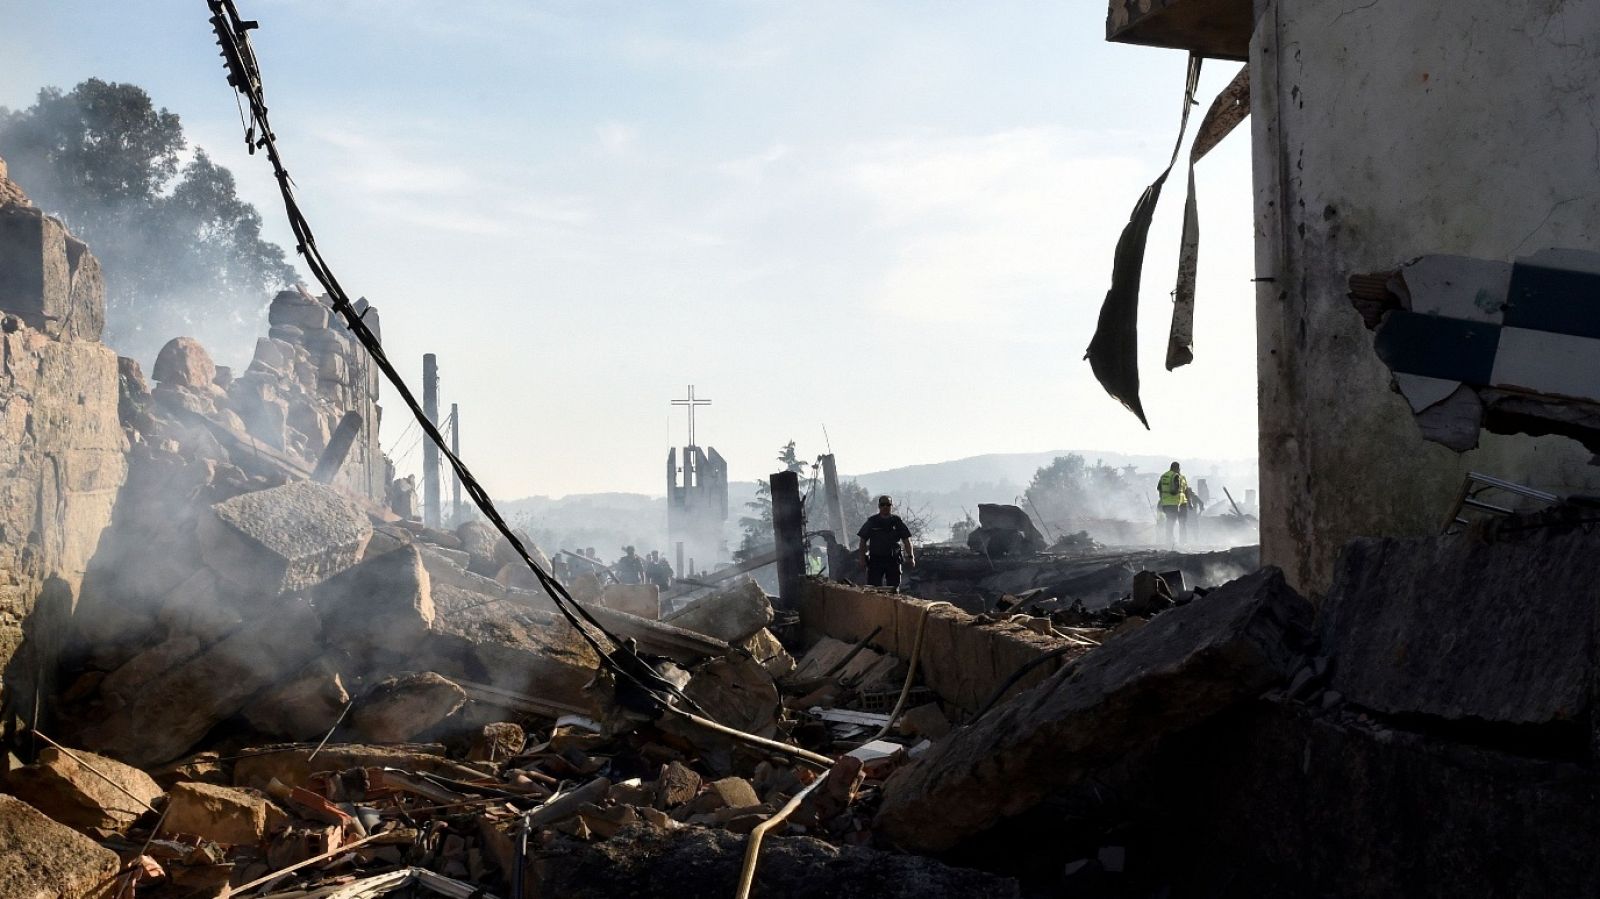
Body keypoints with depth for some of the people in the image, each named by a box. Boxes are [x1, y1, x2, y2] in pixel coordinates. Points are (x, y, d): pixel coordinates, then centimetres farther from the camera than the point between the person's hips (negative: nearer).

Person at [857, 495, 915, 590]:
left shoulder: (897, 521, 6)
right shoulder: (872, 522, 5)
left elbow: (906, 540, 7)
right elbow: (863, 540, 8)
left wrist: (910, 556, -1)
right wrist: (863, 556, 0)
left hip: (893, 560, 1)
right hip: (875, 560, -1)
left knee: (893, 587, 3)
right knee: (874, 587, -6)